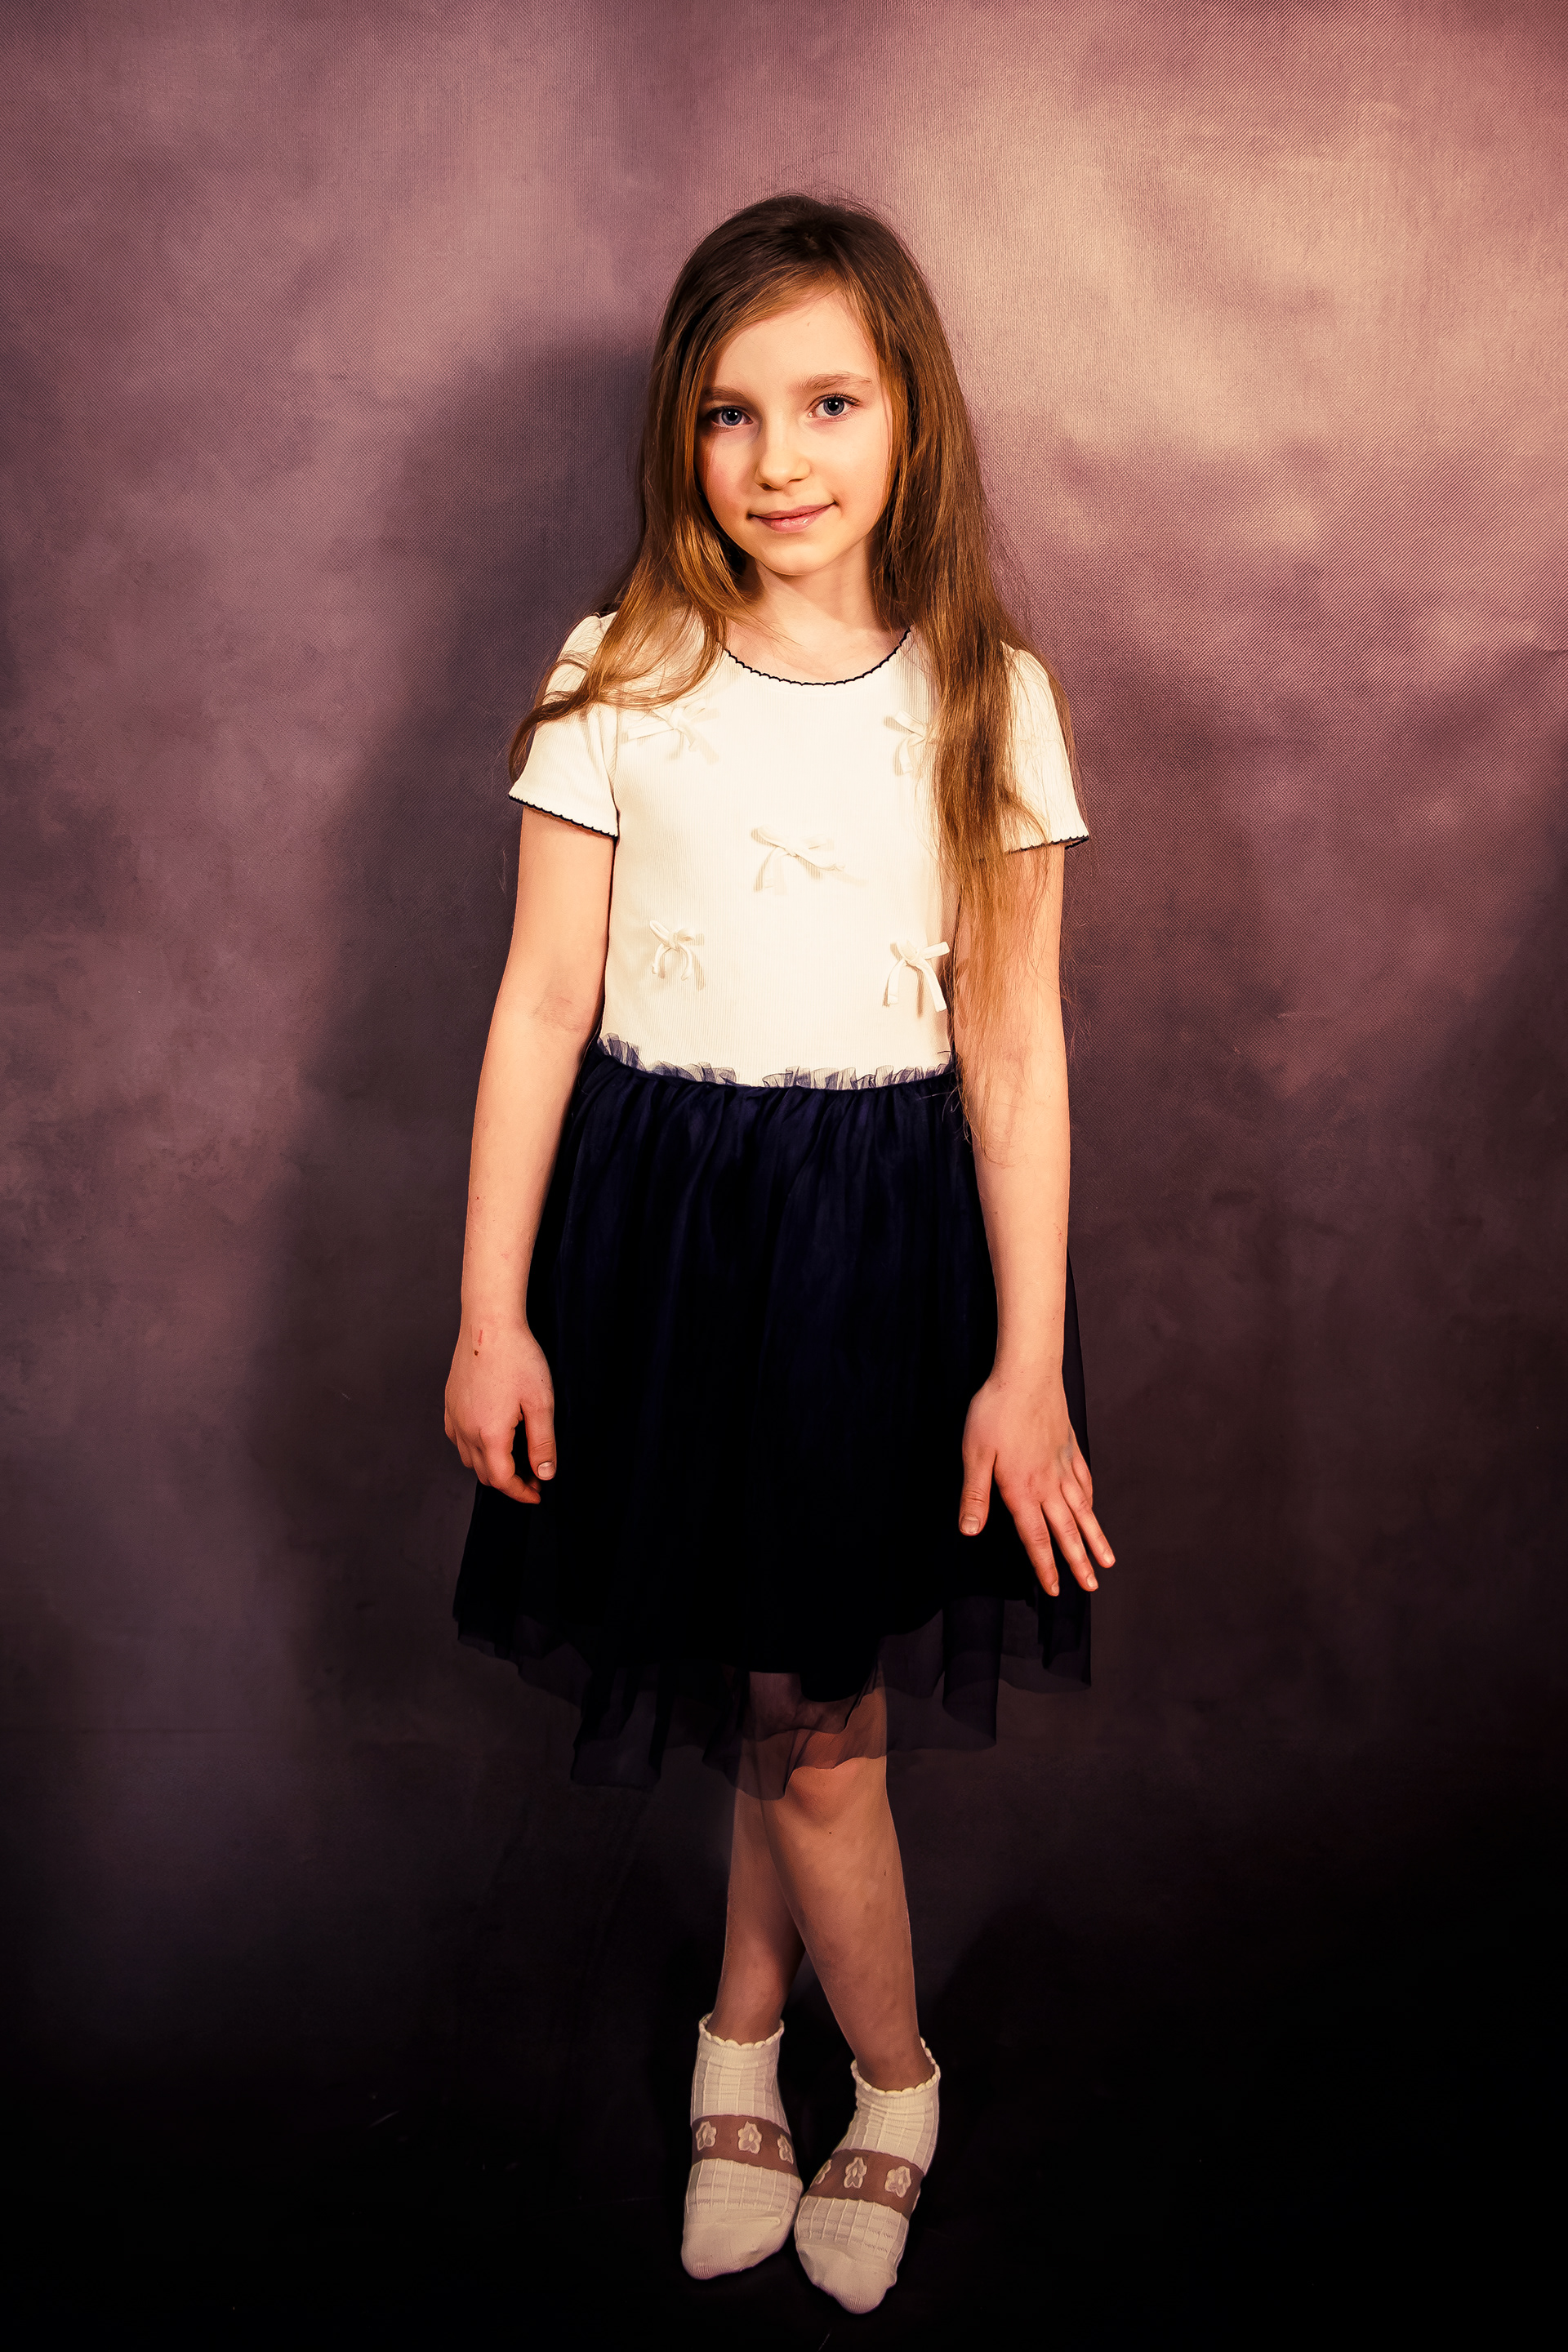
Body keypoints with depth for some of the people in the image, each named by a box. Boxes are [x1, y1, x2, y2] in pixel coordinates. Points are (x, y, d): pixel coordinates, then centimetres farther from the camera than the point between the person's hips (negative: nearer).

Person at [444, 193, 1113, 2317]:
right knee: (796, 1701, 11)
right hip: (667, 1211, 1)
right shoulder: (617, 683, -2)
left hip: (892, 1227, 0)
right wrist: (492, 1311, -3)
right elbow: (542, 1004, -1)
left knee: (812, 1700, 7)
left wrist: (1027, 1360, -5)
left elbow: (1014, 1044, -3)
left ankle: (747, 2030, 37)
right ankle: (888, 2076, 37)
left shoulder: (988, 700, -2)